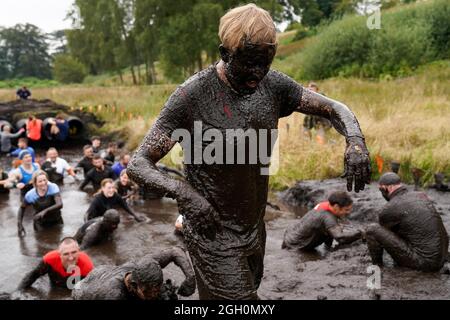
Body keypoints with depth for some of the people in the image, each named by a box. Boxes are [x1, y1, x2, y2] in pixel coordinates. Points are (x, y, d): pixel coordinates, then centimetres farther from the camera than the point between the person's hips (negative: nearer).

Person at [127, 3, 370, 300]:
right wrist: (181, 191, -40)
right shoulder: (192, 96, -21)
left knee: (250, 289, 26)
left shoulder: (272, 84, -5)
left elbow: (334, 108, 3)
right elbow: (138, 165, -21)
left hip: (254, 229, 7)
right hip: (214, 235, -6)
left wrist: (355, 139, -19)